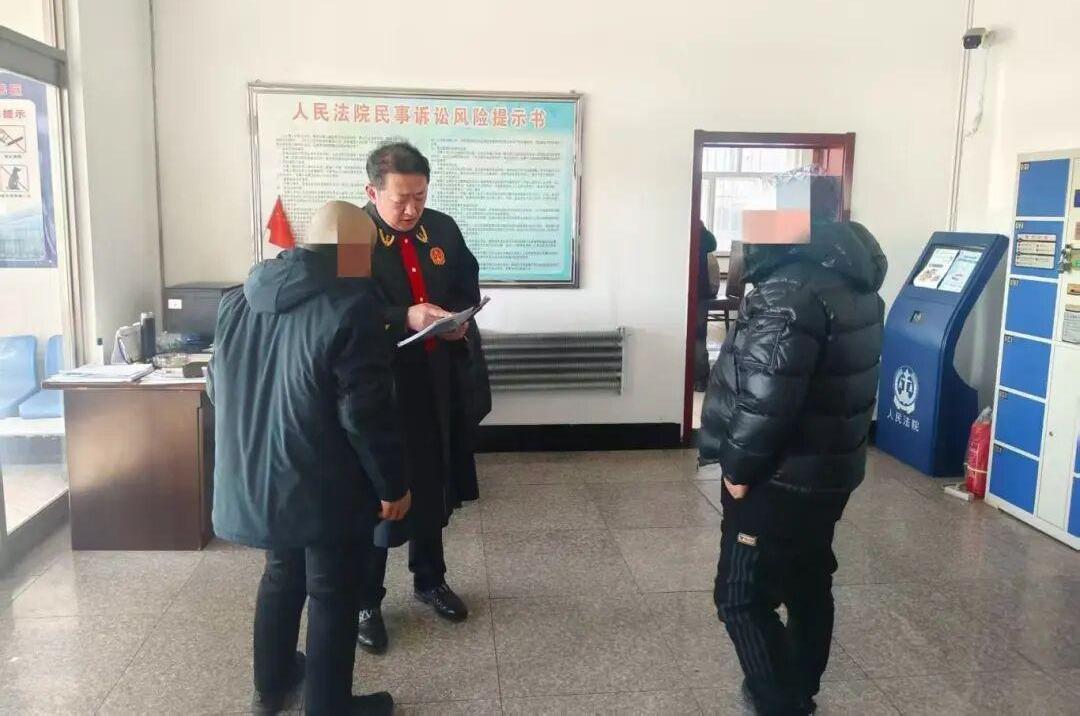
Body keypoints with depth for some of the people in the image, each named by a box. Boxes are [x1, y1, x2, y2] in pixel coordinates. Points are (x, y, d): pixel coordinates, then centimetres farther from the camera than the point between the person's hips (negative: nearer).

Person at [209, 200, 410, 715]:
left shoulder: (241, 299, 5)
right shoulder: (351, 306, -19)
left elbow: (220, 387, 14)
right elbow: (365, 413, -21)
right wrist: (393, 484, -10)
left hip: (257, 476, 8)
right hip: (326, 487, -7)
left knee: (282, 575, 25)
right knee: (332, 593, 8)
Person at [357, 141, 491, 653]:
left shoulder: (443, 228, 5)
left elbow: (469, 286, 14)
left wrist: (461, 319, -7)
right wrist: (405, 319, -30)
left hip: (440, 384, 5)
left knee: (433, 491, 19)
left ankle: (430, 579, 40)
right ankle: (366, 602, 25)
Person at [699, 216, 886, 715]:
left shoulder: (790, 293, -25)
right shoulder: (849, 278, 6)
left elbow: (766, 398, -29)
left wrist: (738, 469, -16)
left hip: (781, 478, -10)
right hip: (830, 468, 10)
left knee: (742, 598, 3)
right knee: (809, 585, 22)